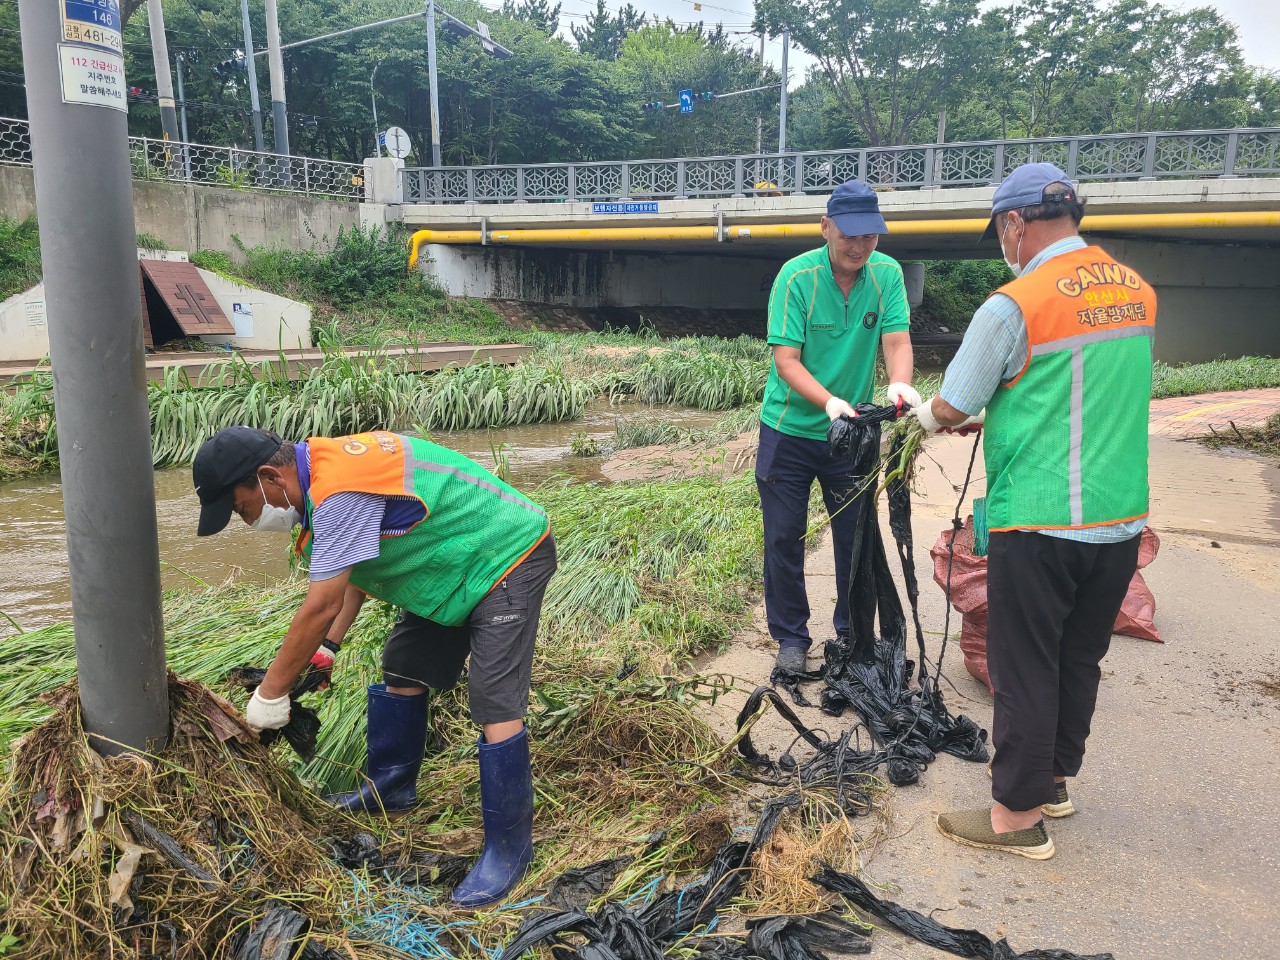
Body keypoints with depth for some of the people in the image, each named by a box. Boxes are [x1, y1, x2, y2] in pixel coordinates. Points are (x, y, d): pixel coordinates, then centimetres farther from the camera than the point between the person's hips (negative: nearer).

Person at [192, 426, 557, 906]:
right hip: (454, 565, 10)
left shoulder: (341, 490, -31)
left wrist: (269, 694, -17)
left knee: (496, 707, -13)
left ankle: (509, 847, 1)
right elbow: (356, 567, 11)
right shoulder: (322, 472, 1)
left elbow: (320, 608, -29)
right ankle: (390, 790, 36)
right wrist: (328, 645, 5)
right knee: (401, 672, 17)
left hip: (511, 556, -10)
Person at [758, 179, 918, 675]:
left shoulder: (887, 273, -6)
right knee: (784, 537, 5)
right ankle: (791, 637, 22)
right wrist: (830, 401, -36)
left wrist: (899, 384, -35)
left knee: (856, 534, 11)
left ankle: (853, 631, 31)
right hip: (790, 429, -2)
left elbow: (896, 340, -13)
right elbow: (786, 359, -20)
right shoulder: (796, 276, -16)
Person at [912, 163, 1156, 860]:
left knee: (1024, 667, 4)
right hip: (1121, 518, 7)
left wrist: (925, 414, 16)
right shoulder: (1138, 292, 8)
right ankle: (1055, 777, 36)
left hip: (1037, 522, -7)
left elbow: (949, 408, -8)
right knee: (1080, 658, 19)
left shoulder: (1014, 304, -15)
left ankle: (1018, 816, 16)